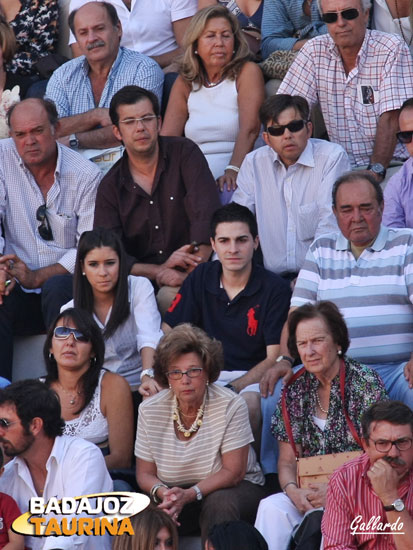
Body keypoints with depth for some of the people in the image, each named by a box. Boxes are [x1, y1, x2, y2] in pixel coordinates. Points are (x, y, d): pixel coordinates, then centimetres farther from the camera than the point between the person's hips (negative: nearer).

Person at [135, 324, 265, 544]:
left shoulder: (230, 406, -15)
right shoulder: (150, 410, -5)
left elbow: (233, 472, -17)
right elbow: (145, 474, 0)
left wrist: (189, 495, -31)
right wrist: (162, 493, -25)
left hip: (230, 488, -1)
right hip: (174, 492, 2)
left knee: (219, 503, -37)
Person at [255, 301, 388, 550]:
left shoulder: (366, 384, -6)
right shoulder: (295, 391, 8)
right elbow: (287, 462, 11)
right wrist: (293, 491, -12)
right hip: (311, 492, 5)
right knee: (271, 507, -26)